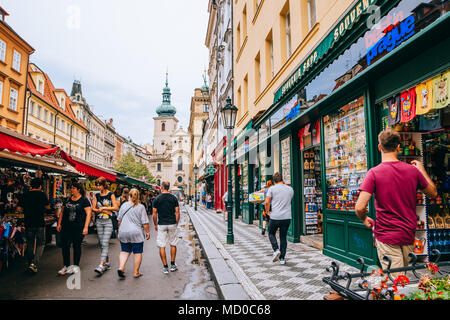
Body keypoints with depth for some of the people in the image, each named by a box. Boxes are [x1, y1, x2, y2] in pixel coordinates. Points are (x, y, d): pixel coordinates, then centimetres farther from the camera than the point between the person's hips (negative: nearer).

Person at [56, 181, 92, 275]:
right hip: (66, 227, 5)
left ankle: (76, 266, 19)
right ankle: (66, 266, 16)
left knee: (77, 246, 5)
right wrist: (59, 224, 9)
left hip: (78, 228, -4)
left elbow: (88, 213, -9)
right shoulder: (68, 200, 11)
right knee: (64, 245, 2)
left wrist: (86, 227, -15)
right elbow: (62, 212, 18)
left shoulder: (84, 200, -4)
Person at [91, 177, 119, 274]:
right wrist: (103, 210, -10)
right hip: (99, 221, 5)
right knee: (102, 243, 10)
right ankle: (107, 262, 22)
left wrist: (103, 208, -10)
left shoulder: (110, 194, -2)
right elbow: (93, 208, 7)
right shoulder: (97, 195, 11)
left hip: (108, 221, -5)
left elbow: (116, 207, -8)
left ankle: (101, 265, -15)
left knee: (105, 243, -11)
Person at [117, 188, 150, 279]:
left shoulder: (124, 205, 3)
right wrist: (147, 232, 2)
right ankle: (136, 272, 11)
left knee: (124, 251, 16)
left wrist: (120, 229, 24)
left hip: (123, 234, 4)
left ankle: (121, 267, -1)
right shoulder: (141, 207, -8)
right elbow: (145, 223, -9)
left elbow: (119, 220, 11)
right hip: (137, 234, -3)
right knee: (137, 252, 6)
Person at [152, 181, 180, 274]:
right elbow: (177, 212, 0)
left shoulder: (157, 199, -3)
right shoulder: (174, 198, 0)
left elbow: (154, 214, -1)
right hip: (172, 224, 1)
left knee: (162, 246, 6)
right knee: (173, 244, 15)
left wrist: (155, 225, 11)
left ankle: (165, 267, 7)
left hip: (161, 225, -1)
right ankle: (172, 265, 20)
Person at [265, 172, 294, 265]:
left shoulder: (272, 189, -5)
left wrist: (268, 212, 6)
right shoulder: (290, 189, 5)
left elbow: (267, 202, -8)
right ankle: (282, 258, 13)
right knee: (283, 237, 12)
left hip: (275, 216, -3)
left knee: (271, 234, 17)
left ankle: (276, 250, -3)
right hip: (287, 216, 3)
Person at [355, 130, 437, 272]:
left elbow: (359, 207, -22)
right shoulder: (413, 170, -3)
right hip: (409, 234, 5)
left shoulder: (374, 173, -15)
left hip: (386, 235, -5)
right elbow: (433, 193, 16)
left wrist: (365, 219, 0)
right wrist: (422, 170, 26)